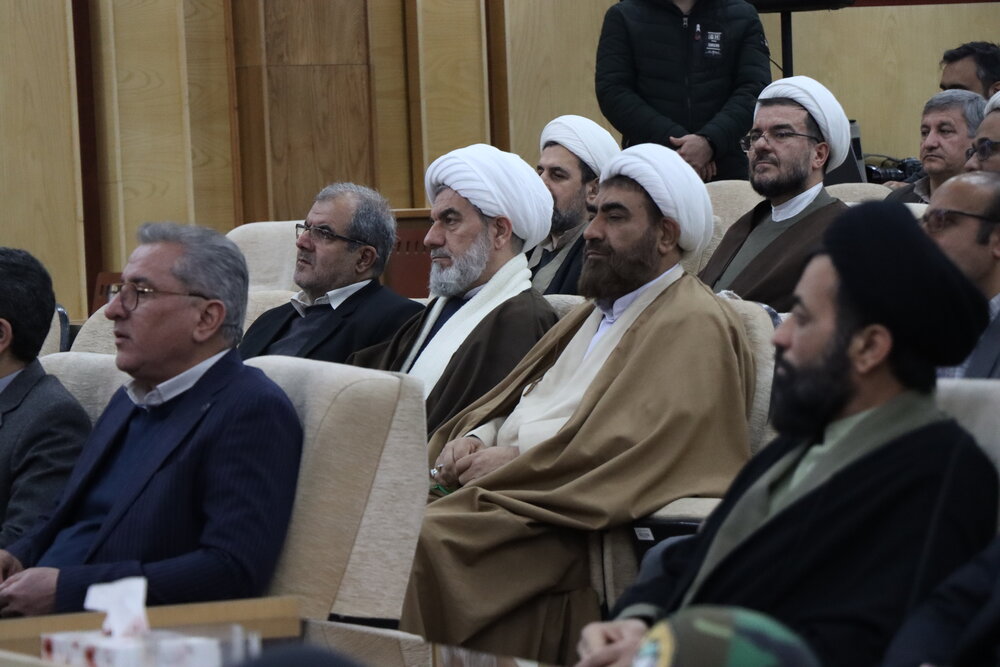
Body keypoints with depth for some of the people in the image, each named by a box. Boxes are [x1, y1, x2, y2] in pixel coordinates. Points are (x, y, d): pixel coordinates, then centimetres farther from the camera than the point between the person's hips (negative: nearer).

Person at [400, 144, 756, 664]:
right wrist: (476, 438, 4)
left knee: (425, 539, -30)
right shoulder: (597, 313, 26)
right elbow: (513, 396, 26)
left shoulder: (695, 326, -6)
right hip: (514, 491, 9)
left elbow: (631, 450, -17)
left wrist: (517, 461, -13)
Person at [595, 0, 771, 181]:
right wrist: (673, 144, -15)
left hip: (724, 171, 1)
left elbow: (755, 89, -2)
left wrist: (709, 140, -19)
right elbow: (612, 92, -3)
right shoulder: (623, 17, 7)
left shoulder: (743, 16, 9)